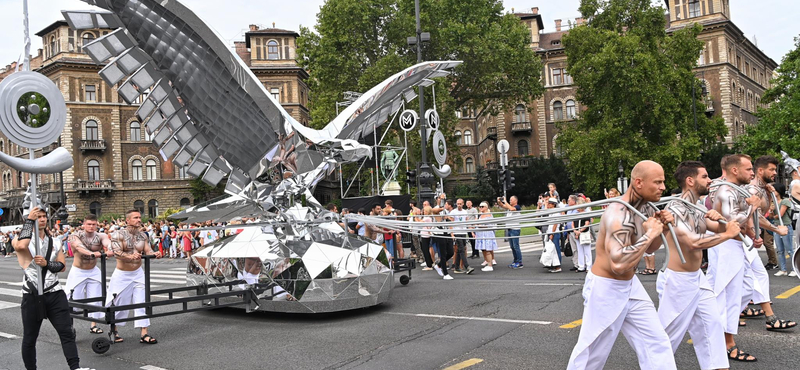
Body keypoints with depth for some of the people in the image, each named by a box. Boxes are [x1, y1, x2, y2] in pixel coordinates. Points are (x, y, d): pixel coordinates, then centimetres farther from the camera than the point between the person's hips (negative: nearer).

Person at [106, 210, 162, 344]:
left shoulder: (143, 235, 3)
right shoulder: (118, 234, -13)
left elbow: (147, 250, -2)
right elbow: (117, 252, -26)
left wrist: (154, 254, -26)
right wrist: (130, 257, -45)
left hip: (138, 273, 4)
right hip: (122, 274, -4)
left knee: (142, 303, -2)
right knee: (118, 304, 7)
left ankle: (144, 335, -1)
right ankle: (113, 330, 31)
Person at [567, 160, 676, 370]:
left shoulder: (643, 208, 2)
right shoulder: (619, 214, -27)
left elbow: (649, 249, 14)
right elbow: (618, 263, -37)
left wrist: (661, 228, -6)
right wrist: (649, 234, -27)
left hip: (630, 286, 8)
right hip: (605, 289, -8)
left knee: (657, 344, 7)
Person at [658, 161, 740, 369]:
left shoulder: (697, 209, 7)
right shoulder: (675, 209, -21)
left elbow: (720, 229, 12)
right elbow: (694, 242, -32)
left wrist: (720, 220, -10)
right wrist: (728, 234, -20)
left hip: (697, 278, 9)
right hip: (677, 280, -9)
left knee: (712, 325, 11)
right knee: (670, 333, 3)